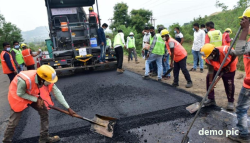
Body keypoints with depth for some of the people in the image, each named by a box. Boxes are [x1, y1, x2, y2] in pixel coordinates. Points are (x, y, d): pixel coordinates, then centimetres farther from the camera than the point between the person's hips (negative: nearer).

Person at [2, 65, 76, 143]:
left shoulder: (47, 79, -26)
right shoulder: (24, 80, -41)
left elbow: (57, 92, -18)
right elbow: (20, 94, -23)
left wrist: (68, 108, -17)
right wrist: (36, 100, -23)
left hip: (33, 95, 5)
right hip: (18, 96, -5)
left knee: (44, 112, 2)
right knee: (13, 122, -2)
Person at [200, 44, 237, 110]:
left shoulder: (225, 50, -39)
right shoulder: (208, 59, -25)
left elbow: (234, 55, -19)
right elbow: (211, 71, -17)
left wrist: (228, 66, -16)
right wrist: (210, 82, -16)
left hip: (229, 67, -3)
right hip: (216, 68, 4)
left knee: (229, 84, -3)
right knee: (209, 79, -4)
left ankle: (230, 102, 19)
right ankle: (211, 99, 11)